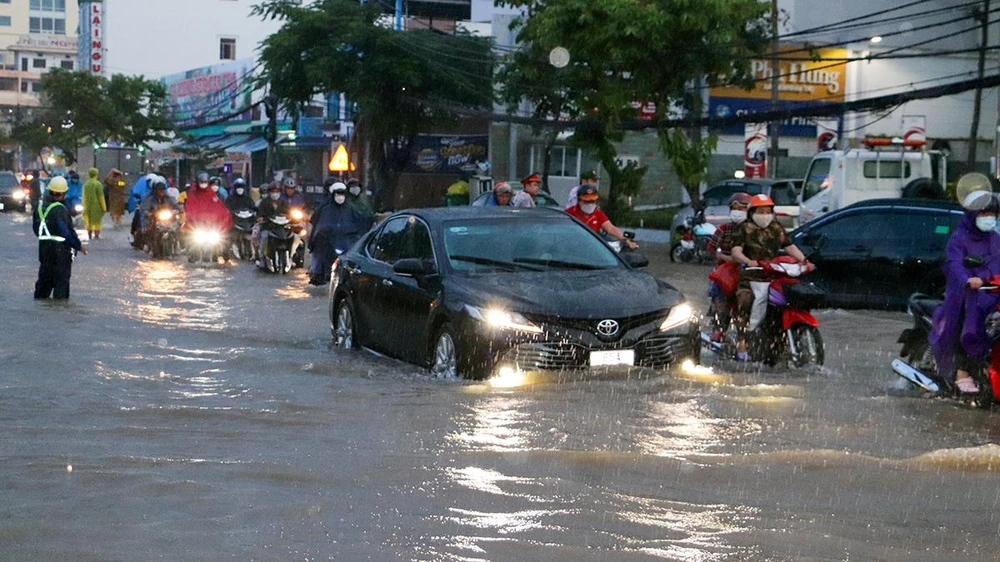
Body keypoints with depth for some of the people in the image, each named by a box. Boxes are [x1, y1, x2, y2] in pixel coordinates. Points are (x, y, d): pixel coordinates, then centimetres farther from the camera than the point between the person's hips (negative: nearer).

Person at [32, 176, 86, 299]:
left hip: (44, 246, 8)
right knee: (61, 280, 1)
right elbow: (66, 232, -20)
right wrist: (79, 246, -8)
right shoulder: (60, 210, -21)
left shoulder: (41, 206, 4)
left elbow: (36, 227, 13)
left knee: (45, 276, 19)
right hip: (60, 249, -8)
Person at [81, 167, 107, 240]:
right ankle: (96, 235, 0)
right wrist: (104, 207, -6)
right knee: (97, 221, 3)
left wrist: (84, 206, 14)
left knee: (89, 221, 12)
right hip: (96, 206, -4)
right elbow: (101, 196, -12)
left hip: (88, 206, 4)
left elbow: (84, 196, 6)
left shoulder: (85, 185, 1)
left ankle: (90, 236, 14)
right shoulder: (97, 184, -13)